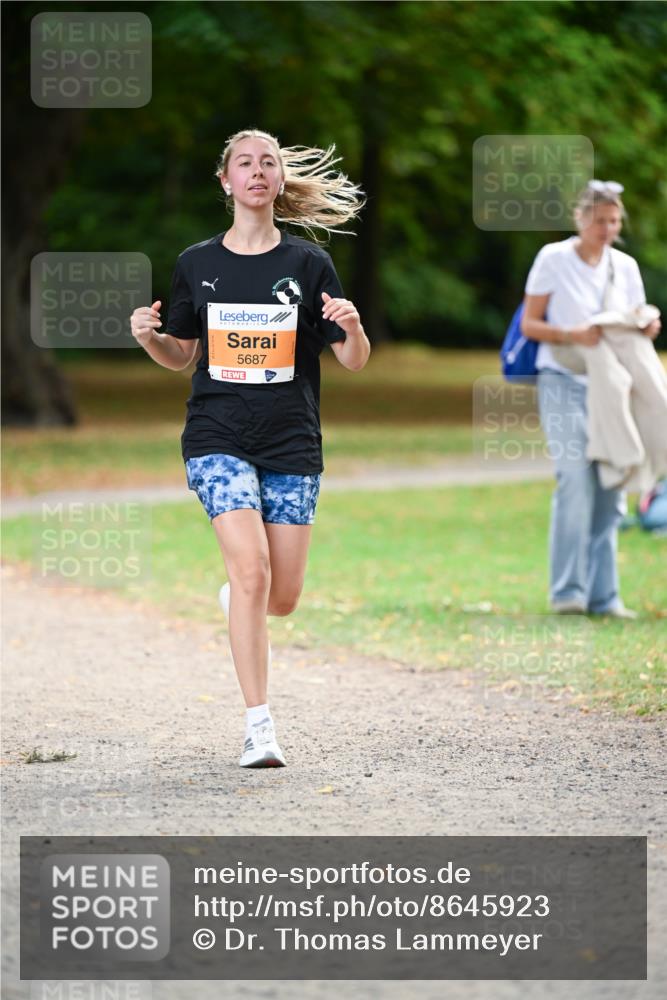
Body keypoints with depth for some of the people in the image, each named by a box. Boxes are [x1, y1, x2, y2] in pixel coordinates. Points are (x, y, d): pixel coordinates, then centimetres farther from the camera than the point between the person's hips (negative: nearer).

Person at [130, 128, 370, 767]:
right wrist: (150, 337, -6)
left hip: (291, 447, 1)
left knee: (282, 599, 2)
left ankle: (236, 598, 41)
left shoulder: (308, 264, 2)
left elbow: (354, 362, 3)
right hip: (218, 440, -1)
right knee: (251, 567, -20)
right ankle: (258, 726, -16)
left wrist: (352, 328, -19)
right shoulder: (197, 264, 6)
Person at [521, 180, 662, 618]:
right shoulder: (553, 259, -2)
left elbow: (638, 327, 16)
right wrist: (571, 334, -20)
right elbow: (530, 324, -2)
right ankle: (568, 590, -15)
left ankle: (603, 595, 7)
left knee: (610, 490, 2)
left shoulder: (625, 266, 11)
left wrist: (647, 329, -8)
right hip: (564, 381, -5)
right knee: (576, 480, -18)